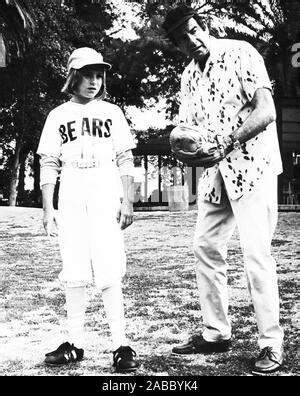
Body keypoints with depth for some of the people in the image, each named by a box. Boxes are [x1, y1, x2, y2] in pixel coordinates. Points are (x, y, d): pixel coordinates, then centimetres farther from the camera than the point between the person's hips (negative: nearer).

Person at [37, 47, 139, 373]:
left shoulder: (111, 113, 9)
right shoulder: (58, 116, 10)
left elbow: (125, 161, 6)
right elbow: (48, 165, 8)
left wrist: (128, 201, -3)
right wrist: (47, 209, 1)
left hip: (106, 200, -1)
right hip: (70, 203, 2)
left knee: (109, 273, -8)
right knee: (74, 274, 3)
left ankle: (121, 346, -6)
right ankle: (75, 343, 10)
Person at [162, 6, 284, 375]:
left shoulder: (240, 53, -8)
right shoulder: (188, 76, 12)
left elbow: (266, 112, -17)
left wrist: (230, 141, -29)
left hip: (252, 163, -7)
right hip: (214, 170, 7)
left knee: (256, 251, -12)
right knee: (205, 246, 8)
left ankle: (271, 343, -4)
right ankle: (215, 332, 20)